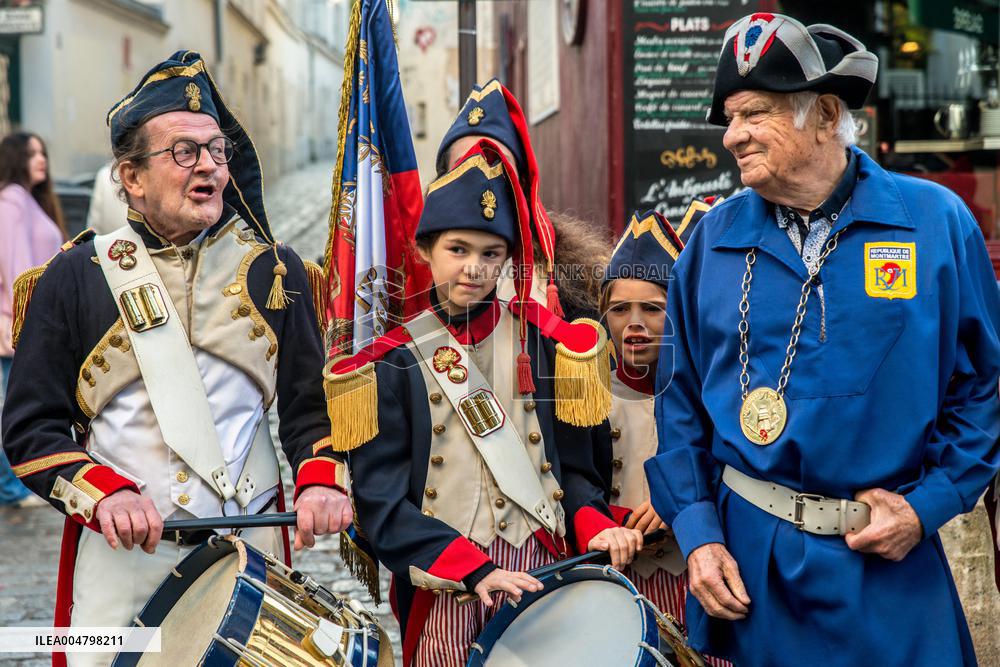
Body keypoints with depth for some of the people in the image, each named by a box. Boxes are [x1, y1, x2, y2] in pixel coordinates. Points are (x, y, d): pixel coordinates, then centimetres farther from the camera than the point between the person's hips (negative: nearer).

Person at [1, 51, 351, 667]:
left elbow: (312, 403, 8)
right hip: (121, 556, -1)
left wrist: (322, 479, -12)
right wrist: (104, 495, -16)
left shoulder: (272, 270, 5)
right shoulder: (74, 279, 0)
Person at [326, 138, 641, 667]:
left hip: (541, 573, 2)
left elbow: (571, 464, 10)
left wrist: (593, 525, -11)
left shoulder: (544, 343, 6)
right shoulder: (391, 364, -1)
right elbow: (382, 500, -7)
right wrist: (475, 571, -18)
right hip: (443, 589, -1)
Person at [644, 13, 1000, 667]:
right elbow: (681, 401, 6)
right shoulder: (716, 239, 2)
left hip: (892, 568, -1)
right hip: (748, 562, 2)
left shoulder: (935, 222, -3)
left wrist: (928, 507, -9)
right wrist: (697, 532, -4)